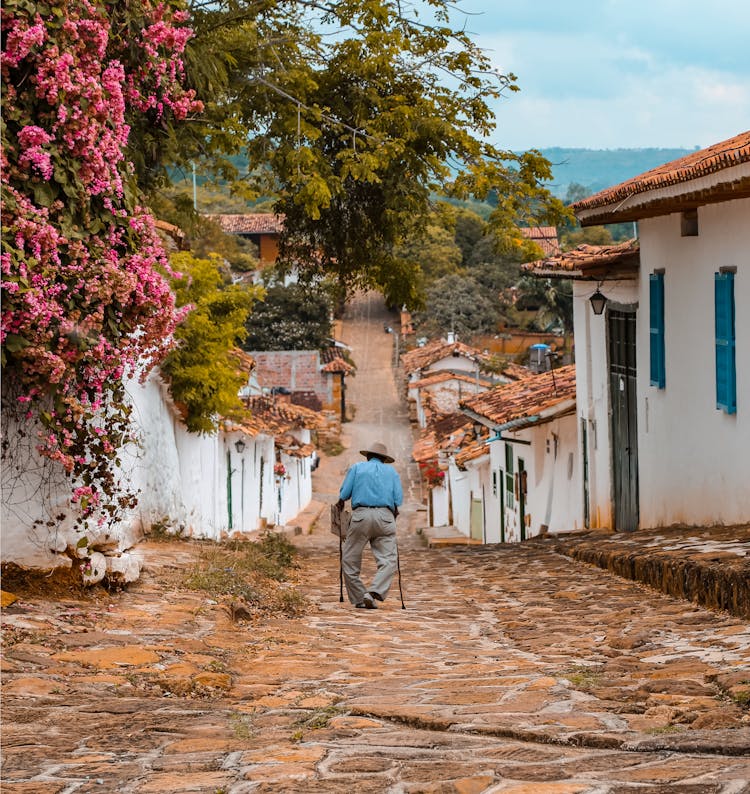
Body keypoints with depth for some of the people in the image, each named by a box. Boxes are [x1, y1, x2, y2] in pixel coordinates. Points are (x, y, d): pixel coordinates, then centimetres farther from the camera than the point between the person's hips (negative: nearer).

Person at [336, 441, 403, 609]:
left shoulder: (357, 467, 17)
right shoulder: (392, 471, 20)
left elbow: (344, 493, 7)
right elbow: (398, 499, 9)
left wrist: (340, 504, 27)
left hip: (361, 515, 0)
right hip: (385, 516, 0)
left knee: (350, 560, 8)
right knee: (388, 560, -4)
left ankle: (359, 599, 2)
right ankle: (373, 593, -25)